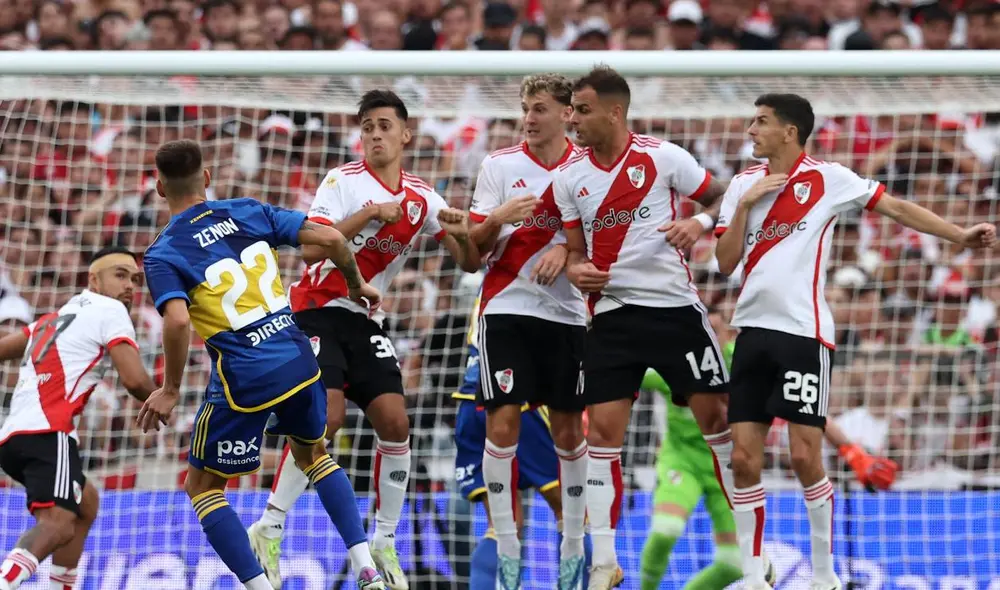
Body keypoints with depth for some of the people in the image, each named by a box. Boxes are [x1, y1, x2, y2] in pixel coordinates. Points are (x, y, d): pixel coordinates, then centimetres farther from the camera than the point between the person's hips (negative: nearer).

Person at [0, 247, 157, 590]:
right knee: (57, 523, -26)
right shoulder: (110, 312, 5)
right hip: (48, 433, -9)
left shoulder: (55, 318, 28)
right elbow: (134, 380, -5)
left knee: (86, 502, 29)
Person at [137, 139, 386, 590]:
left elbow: (177, 320, -23)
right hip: (298, 361, 5)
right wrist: (356, 283, 20)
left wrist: (170, 391, -10)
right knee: (313, 454, 32)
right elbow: (329, 238, 1)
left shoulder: (162, 255, -6)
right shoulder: (249, 212, 6)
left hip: (243, 382, -5)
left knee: (202, 487, 14)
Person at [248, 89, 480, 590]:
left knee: (395, 422, -8)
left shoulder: (420, 198, 5)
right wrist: (370, 213, -29)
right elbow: (310, 249, -22)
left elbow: (470, 263, 6)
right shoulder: (343, 182, -10)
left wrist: (463, 234, -17)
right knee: (326, 416, -22)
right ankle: (268, 531, -13)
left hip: (364, 321, 5)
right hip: (318, 310, -5)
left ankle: (384, 542, 6)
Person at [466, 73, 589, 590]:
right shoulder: (499, 165, 2)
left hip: (566, 312, 1)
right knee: (502, 425, -8)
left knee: (569, 430, 4)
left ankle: (573, 547, 14)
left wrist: (566, 248, -16)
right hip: (506, 309, -1)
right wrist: (497, 219, -19)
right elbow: (475, 245, 2)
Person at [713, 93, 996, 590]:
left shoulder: (827, 179, -2)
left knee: (804, 457, -8)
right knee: (744, 459, 0)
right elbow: (725, 263, 6)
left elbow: (896, 208, -1)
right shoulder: (743, 184, 10)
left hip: (803, 332, -4)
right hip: (753, 330, 4)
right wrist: (745, 205, -6)